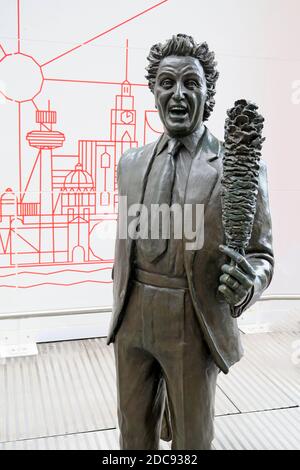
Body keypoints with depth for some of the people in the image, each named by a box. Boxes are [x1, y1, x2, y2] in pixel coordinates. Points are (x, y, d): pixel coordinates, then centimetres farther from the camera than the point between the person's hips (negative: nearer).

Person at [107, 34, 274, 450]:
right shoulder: (131, 163, 5)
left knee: (193, 437, 17)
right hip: (132, 320, 4)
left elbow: (261, 254, -5)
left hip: (194, 325, -4)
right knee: (134, 431, 22)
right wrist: (121, 306, 15)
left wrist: (247, 282, -27)